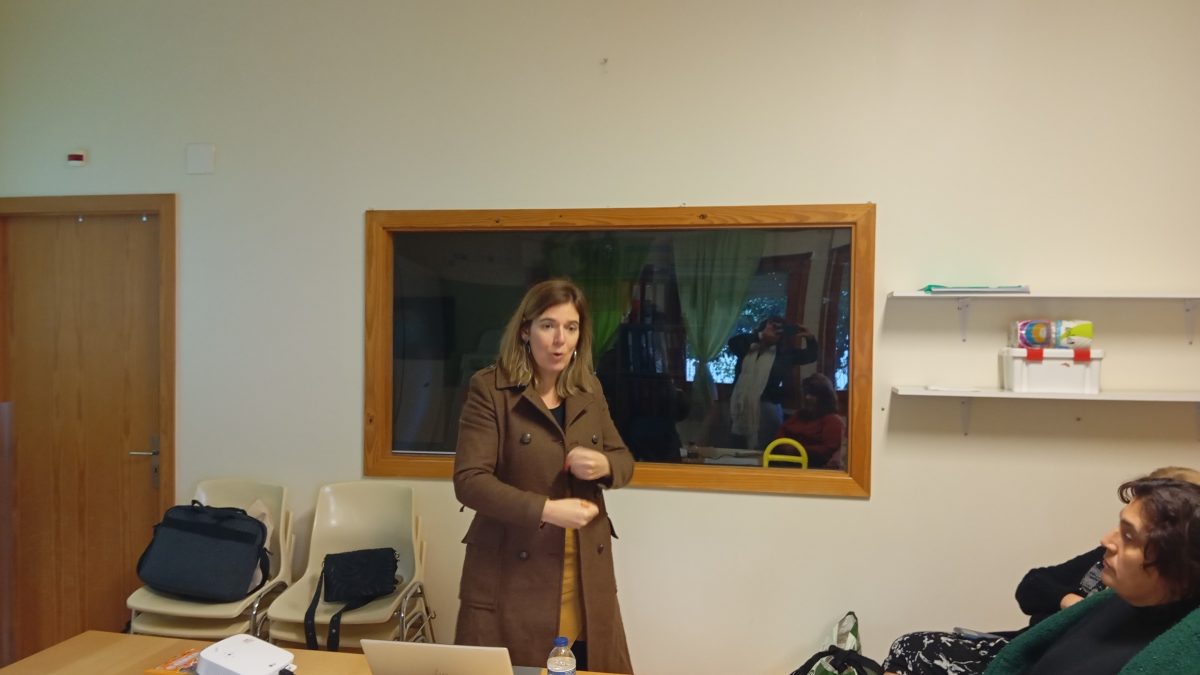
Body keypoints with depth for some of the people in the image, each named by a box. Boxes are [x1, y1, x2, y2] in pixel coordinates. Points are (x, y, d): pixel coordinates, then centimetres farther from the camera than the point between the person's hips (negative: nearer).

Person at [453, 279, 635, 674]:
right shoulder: (489, 389, -9)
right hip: (512, 575, -4)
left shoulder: (589, 389, 8)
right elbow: (469, 481, -15)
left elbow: (625, 460, 13)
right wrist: (546, 510, -23)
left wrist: (604, 466, -10)